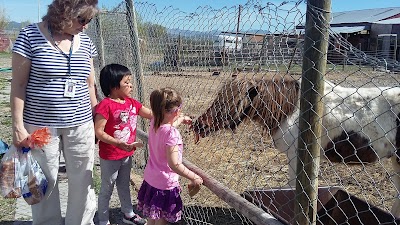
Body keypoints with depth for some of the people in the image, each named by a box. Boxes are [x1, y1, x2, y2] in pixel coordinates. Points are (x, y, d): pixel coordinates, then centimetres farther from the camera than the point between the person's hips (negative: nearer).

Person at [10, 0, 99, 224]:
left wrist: (96, 120, 12)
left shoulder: (86, 41, 6)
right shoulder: (31, 35, -6)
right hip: (41, 126, -3)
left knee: (83, 182, 9)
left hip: (80, 125, 3)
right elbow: (18, 84, -5)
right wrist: (18, 125, -9)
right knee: (45, 183, 9)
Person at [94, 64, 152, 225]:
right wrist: (118, 143, -32)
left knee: (124, 185, 24)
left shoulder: (132, 103, 1)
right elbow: (99, 132, -23)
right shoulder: (106, 105, -21)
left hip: (127, 154, 7)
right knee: (107, 189, 10)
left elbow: (151, 114, 8)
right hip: (110, 157, -7)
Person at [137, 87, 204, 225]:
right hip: (165, 184, -7)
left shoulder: (154, 124, -5)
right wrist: (194, 178, -20)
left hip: (150, 179, 7)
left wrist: (181, 119, 33)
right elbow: (174, 164, -29)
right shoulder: (172, 134, -28)